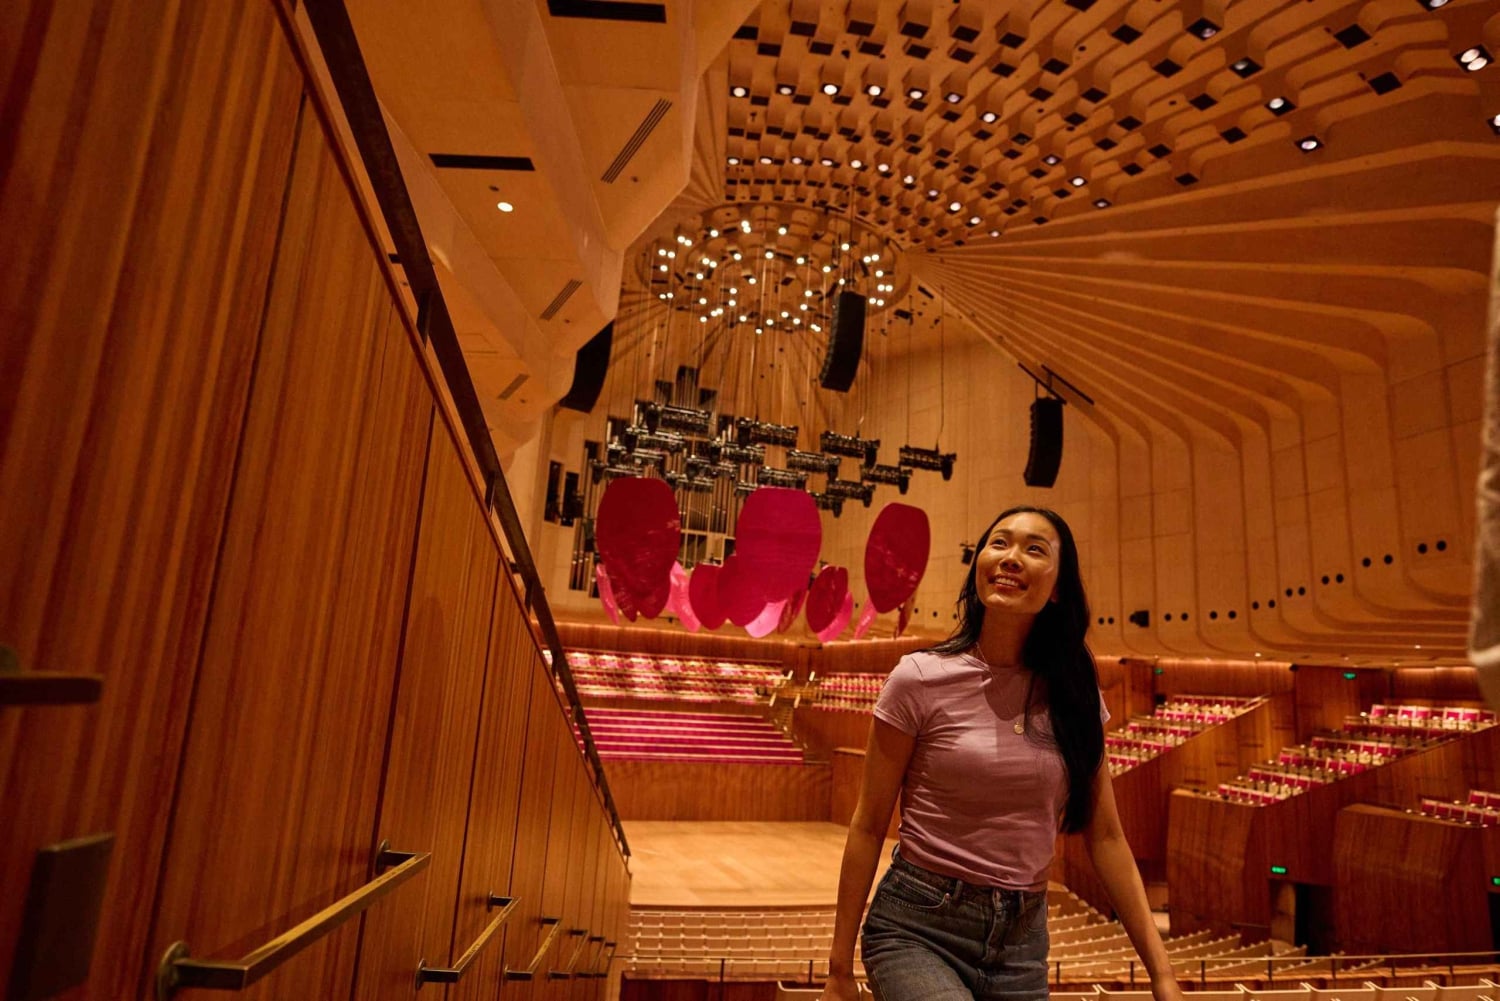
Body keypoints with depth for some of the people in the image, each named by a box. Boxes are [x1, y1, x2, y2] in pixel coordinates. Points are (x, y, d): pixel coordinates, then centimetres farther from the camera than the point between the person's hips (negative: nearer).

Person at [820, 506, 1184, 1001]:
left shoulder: (1073, 692, 0)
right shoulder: (921, 680, -11)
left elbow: (1105, 835, 5)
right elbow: (868, 827, -7)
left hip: (1023, 942, 4)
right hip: (918, 929, -3)